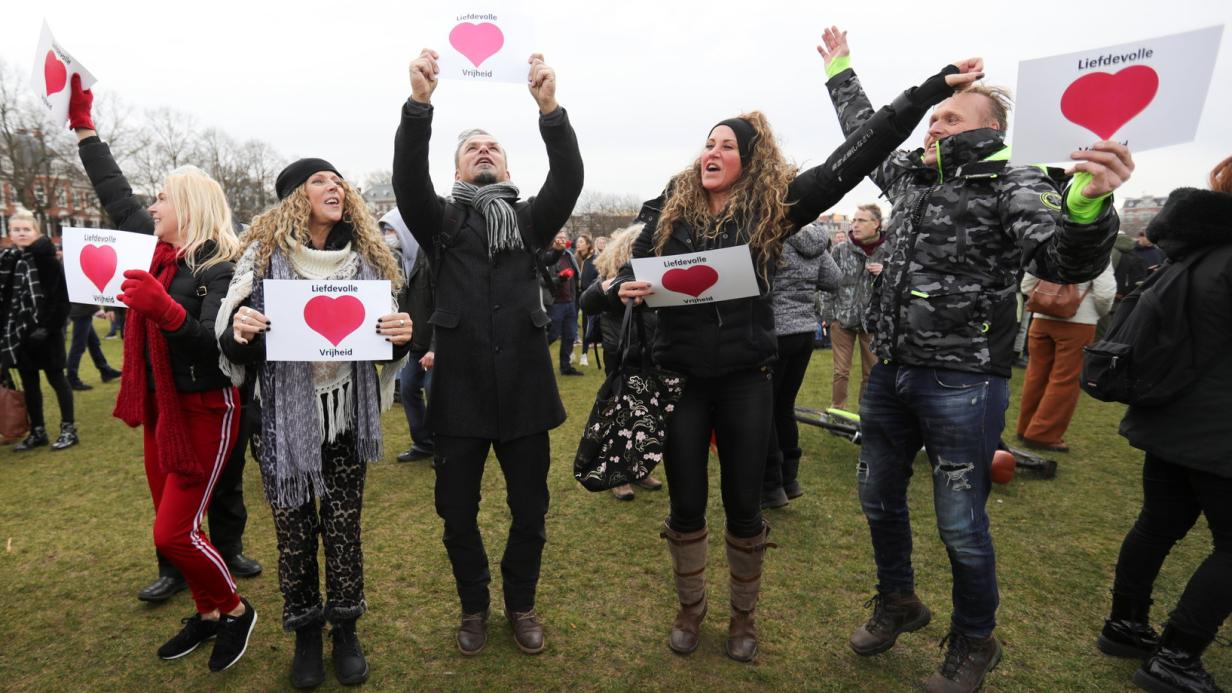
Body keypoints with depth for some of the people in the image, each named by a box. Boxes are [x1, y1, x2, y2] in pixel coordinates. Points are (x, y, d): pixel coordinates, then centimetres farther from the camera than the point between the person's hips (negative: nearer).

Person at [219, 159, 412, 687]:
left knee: (344, 529, 11)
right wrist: (239, 332, -26)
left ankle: (345, 630, 31)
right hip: (285, 420, -1)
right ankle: (306, 633, 32)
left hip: (346, 420, 1)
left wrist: (402, 335, -17)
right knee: (294, 530, 11)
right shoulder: (264, 256, -3)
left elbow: (386, 341, 6)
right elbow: (232, 349, -2)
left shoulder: (366, 257, 3)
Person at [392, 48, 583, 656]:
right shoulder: (441, 221, 8)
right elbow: (407, 181, -11)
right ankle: (474, 605, 37)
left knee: (530, 510, 11)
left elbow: (569, 182, -7)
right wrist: (418, 106, -23)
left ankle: (521, 604, 36)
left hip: (524, 388, 1)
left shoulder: (530, 219, 10)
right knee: (458, 512, 12)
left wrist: (549, 110, -21)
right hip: (460, 390, 0)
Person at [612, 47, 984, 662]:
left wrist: (931, 89, -2)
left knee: (744, 505, 11)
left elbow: (855, 157, -1)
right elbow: (631, 269, 9)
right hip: (680, 378, 1)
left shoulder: (775, 206, 0)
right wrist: (624, 288, -15)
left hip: (746, 380, 0)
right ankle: (690, 608, 36)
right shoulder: (670, 207, 3)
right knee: (686, 504, 11)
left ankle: (743, 615, 35)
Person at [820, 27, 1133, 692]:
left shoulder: (1015, 187, -7)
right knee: (879, 500, 17)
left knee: (961, 526, 4)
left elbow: (1067, 263, -21)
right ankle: (897, 603, 41)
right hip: (890, 374, 7)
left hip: (962, 385, -6)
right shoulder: (911, 175, 12)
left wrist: (1087, 205, -41)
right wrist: (840, 73, 37)